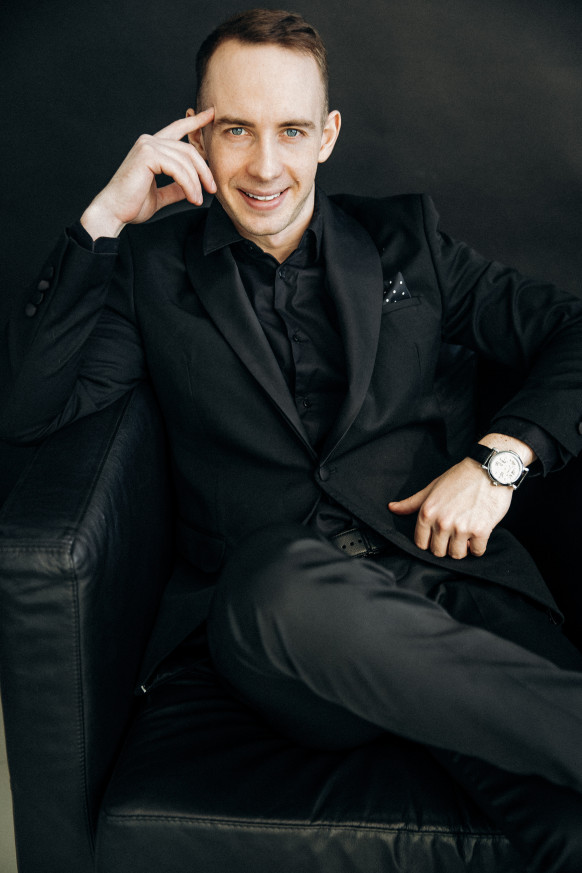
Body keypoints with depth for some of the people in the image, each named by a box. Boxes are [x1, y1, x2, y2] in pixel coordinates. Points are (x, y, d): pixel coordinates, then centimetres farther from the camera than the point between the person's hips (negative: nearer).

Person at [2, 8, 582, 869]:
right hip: (269, 607, 1)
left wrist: (501, 457, -3)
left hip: (448, 571, 0)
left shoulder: (406, 237, 17)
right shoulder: (155, 269, 13)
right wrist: (105, 219, -5)